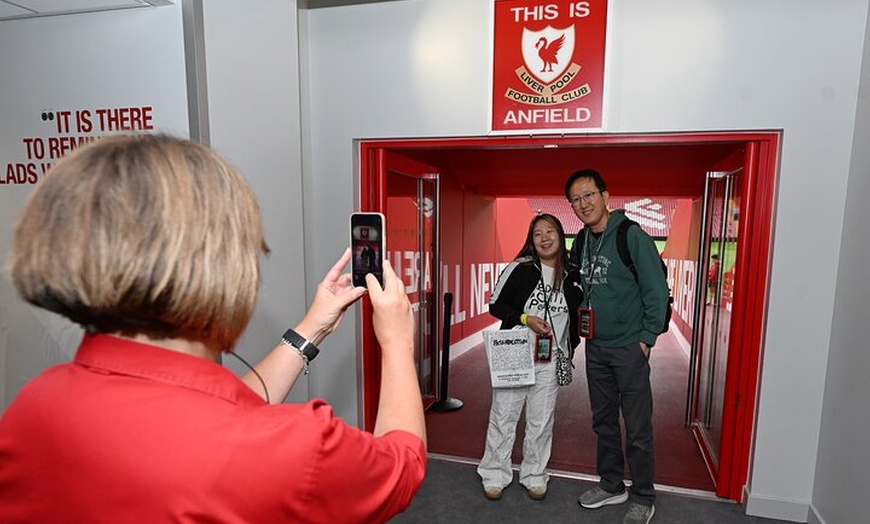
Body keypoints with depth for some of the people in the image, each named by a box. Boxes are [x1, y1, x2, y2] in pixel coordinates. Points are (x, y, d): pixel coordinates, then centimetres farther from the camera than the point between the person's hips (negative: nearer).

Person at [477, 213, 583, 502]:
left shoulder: (572, 276, 3)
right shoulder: (520, 268, -7)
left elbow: (576, 316, 16)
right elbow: (495, 305, -4)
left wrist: (569, 350, 12)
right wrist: (525, 319, -17)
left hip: (550, 362, 3)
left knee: (541, 422, 12)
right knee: (503, 416, 7)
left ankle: (534, 476, 30)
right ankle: (495, 475, 23)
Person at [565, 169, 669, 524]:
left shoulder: (632, 237, -14)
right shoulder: (581, 241, 5)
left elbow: (657, 291, -13)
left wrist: (647, 338, -12)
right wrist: (581, 321, 11)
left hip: (629, 348, -6)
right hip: (595, 347, 6)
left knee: (637, 428, 5)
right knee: (603, 422, 17)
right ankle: (612, 485, 35)